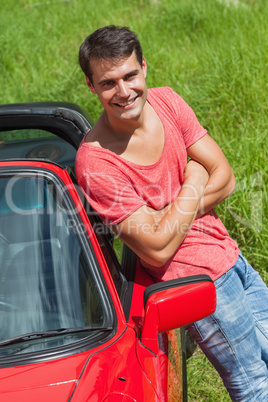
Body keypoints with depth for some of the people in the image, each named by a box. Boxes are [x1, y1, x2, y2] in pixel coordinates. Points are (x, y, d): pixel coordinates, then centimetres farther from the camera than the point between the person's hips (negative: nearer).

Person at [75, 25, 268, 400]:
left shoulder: (166, 102, -5)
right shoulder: (95, 162, -24)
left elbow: (225, 178, -5)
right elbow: (157, 249, -23)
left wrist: (169, 215, -18)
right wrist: (193, 186, -14)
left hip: (229, 254, 7)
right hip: (198, 276, -7)